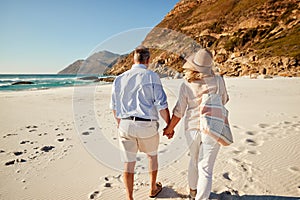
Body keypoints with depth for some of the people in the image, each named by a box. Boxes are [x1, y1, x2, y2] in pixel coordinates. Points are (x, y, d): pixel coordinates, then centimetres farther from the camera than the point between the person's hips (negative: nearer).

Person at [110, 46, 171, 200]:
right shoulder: (152, 77, -7)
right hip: (146, 125, -2)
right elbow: (162, 106, -11)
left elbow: (114, 107, 10)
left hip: (125, 125, 2)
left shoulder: (119, 79, 5)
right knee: (152, 156, 23)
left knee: (128, 163, 12)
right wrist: (169, 125, 2)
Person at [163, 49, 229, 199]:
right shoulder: (218, 81, -9)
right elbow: (224, 101, 7)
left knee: (195, 160, 26)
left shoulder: (186, 85, -10)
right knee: (205, 169, 4)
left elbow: (179, 111, -6)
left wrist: (170, 128, 8)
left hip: (192, 129, 2)